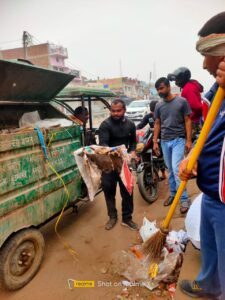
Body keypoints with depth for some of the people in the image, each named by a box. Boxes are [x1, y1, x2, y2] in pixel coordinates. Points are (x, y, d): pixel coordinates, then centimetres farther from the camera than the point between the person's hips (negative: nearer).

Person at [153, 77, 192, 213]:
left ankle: (184, 199, -3)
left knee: (176, 169, -12)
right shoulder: (159, 105, 8)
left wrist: (188, 140, -9)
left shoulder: (182, 101, -3)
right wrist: (155, 142, 7)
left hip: (179, 140, -4)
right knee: (170, 170, 12)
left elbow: (187, 121, -3)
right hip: (164, 141, 4)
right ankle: (173, 194, 25)